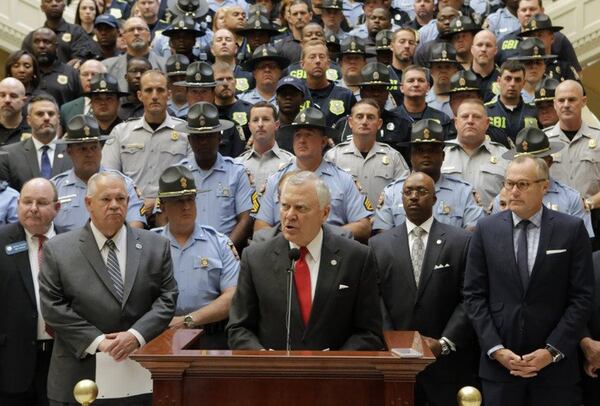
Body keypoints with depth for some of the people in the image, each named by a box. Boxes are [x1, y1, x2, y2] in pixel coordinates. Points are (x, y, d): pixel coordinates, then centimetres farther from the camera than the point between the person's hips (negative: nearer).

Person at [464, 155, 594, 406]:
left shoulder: (572, 230, 0)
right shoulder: (486, 230, 3)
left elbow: (582, 297, -3)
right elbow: (474, 295, 2)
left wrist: (552, 351, -9)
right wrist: (496, 349, -7)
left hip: (555, 362, -1)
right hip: (499, 363, 1)